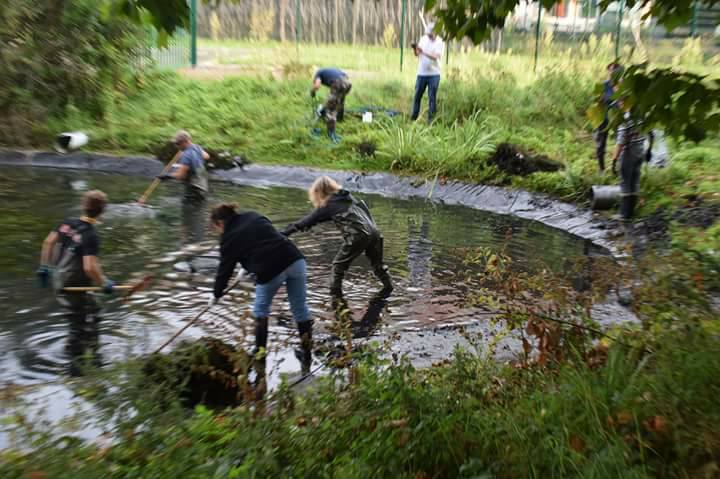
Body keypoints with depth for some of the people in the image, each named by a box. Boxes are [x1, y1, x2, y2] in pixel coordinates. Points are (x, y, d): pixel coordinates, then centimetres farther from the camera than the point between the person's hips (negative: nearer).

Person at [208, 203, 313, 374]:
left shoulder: (229, 238, 6)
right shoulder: (254, 216, 20)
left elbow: (225, 269, 14)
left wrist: (216, 294, 30)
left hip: (270, 271, -5)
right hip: (294, 259, 5)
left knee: (260, 311, 20)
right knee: (300, 309, 13)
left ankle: (260, 352, 27)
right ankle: (307, 354, 21)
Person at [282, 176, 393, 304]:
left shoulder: (329, 205, 2)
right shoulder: (347, 196, 22)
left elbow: (310, 219, 4)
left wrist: (286, 232, 8)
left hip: (358, 235, -7)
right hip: (373, 231, 7)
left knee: (338, 264, 7)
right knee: (376, 261, 25)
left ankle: (336, 296, 6)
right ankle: (388, 286, 32)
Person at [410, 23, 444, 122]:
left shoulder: (440, 42, -6)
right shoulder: (423, 39, 6)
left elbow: (436, 57, -19)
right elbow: (417, 54, 8)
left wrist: (423, 52, -28)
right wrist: (415, 49, -14)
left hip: (434, 74, -3)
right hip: (421, 73, 4)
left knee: (432, 97, -1)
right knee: (417, 95, 7)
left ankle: (431, 119, 6)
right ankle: (413, 117, 16)